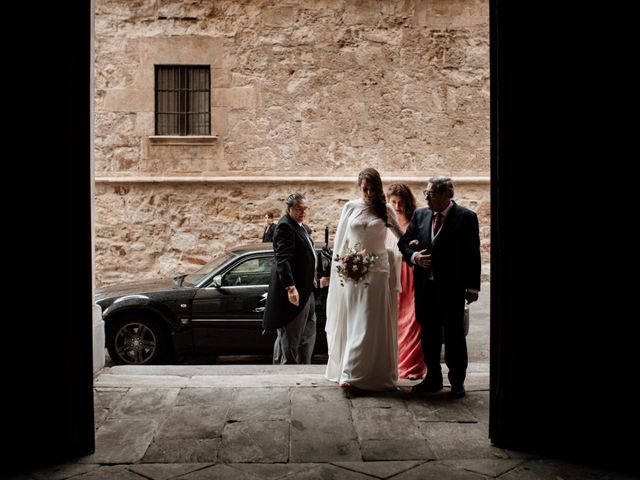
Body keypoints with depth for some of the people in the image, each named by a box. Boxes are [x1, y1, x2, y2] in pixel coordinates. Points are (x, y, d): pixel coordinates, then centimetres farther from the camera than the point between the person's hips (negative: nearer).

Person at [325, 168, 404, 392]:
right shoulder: (350, 207, 6)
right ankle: (350, 373, 9)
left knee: (373, 323, -3)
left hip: (377, 271, 0)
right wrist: (341, 267, 2)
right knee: (353, 322, 4)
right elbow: (341, 239, 8)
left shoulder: (385, 210, 4)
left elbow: (401, 235, 14)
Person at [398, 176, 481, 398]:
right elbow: (404, 242, 14)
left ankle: (457, 381, 18)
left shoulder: (466, 217, -6)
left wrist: (472, 286, -9)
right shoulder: (420, 215, 6)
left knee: (454, 335, 5)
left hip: (452, 288, -4)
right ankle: (433, 378, 26)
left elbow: (473, 255, -7)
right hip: (425, 286, 5)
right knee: (429, 334, 13)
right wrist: (413, 256, -7)